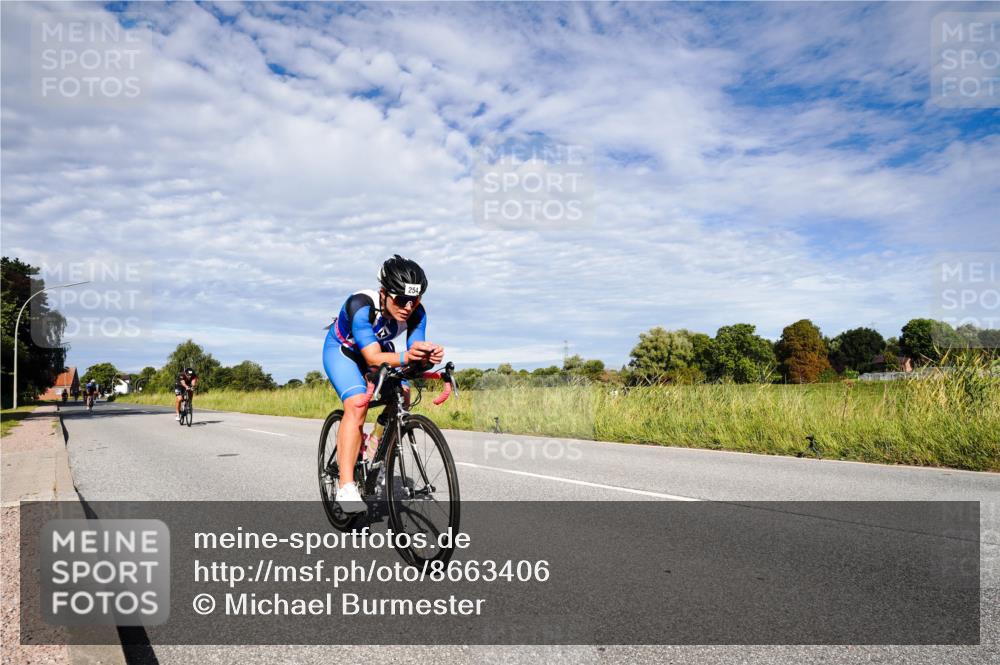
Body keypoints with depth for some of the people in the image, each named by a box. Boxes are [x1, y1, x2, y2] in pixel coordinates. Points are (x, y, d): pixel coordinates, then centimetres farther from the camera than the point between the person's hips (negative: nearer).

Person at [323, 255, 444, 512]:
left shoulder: (416, 313, -25)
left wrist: (428, 356, -52)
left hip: (378, 347, 5)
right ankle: (346, 487, -25)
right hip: (342, 350, -5)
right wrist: (406, 357, -62)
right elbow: (373, 358, -44)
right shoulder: (360, 305, -39)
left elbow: (415, 350, -29)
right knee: (357, 404, -26)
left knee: (401, 395, -16)